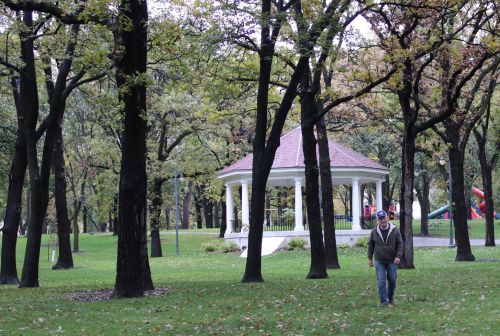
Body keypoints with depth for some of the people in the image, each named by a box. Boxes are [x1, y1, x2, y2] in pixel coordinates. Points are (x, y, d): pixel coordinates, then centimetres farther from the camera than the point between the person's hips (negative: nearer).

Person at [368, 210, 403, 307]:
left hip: (392, 261, 0)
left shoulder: (395, 230, -5)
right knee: (381, 282, -6)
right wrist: (370, 258, 7)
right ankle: (384, 302, -2)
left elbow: (400, 244, -3)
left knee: (392, 280, 9)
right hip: (379, 261, 0)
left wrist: (398, 256, -15)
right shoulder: (374, 232, -1)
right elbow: (370, 245, 9)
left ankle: (390, 298, 31)